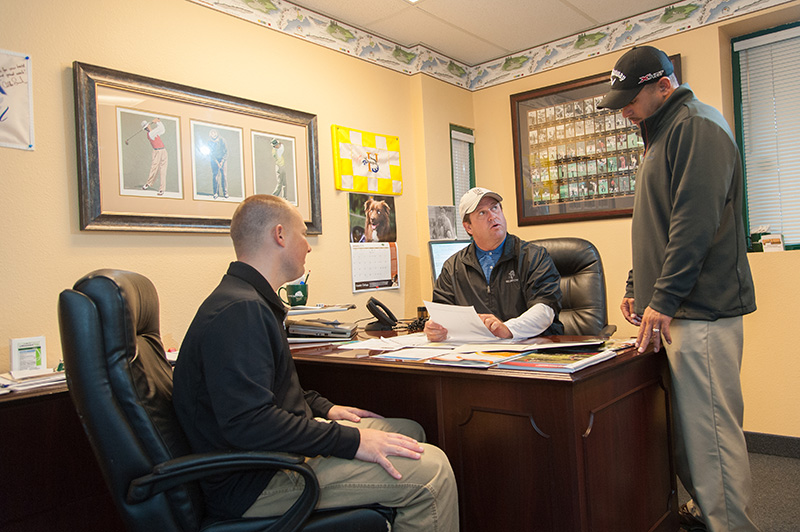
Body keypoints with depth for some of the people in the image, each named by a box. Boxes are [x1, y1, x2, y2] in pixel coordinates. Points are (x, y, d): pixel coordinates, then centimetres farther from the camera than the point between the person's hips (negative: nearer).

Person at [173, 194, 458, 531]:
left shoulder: (249, 300, 14)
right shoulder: (241, 310, -22)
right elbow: (249, 423, -30)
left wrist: (324, 409, 14)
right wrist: (352, 441, -26)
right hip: (255, 482, -11)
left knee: (409, 431, 14)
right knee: (429, 470, -20)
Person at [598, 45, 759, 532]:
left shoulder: (698, 126, -8)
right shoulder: (663, 135, 23)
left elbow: (695, 223, -19)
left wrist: (664, 300, -19)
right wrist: (639, 287, 22)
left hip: (701, 309, -10)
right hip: (680, 309, 10)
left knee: (710, 428, -6)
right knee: (691, 422, 14)